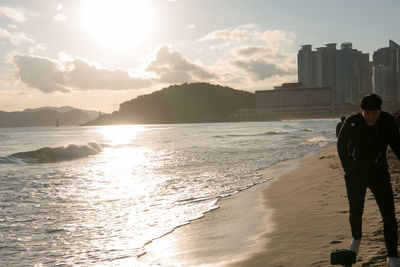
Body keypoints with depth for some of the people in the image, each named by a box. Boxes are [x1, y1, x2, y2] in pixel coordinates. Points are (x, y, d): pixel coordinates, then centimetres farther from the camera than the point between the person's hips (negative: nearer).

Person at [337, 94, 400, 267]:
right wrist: (348, 170, 0)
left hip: (379, 173, 0)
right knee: (355, 212, 7)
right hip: (355, 175, 0)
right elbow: (341, 146, 4)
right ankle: (356, 239, 40)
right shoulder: (352, 123, -12)